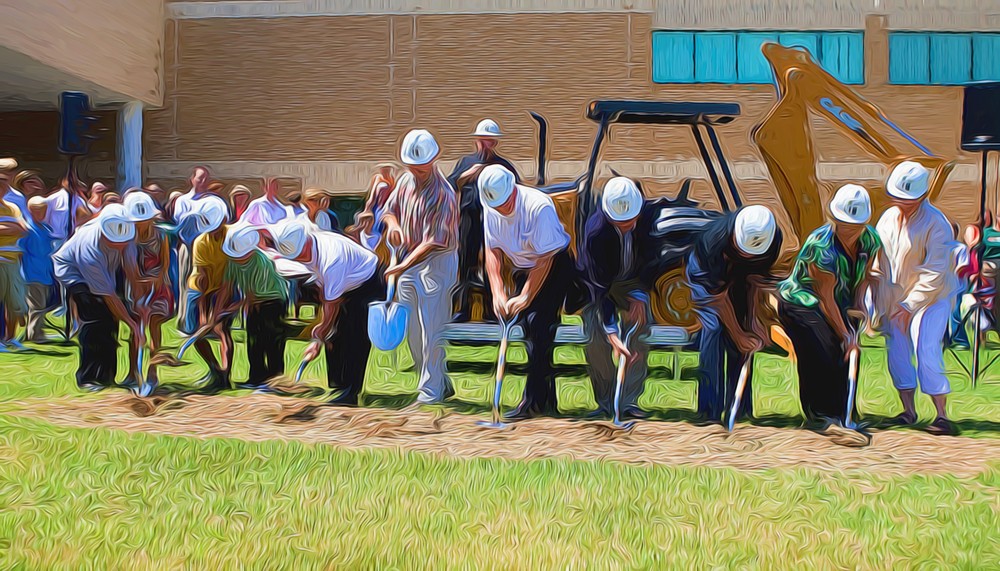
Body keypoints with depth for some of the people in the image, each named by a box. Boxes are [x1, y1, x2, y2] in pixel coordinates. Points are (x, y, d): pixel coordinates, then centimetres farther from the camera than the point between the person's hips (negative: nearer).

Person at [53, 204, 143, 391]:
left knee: (111, 318, -5)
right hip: (73, 270, -6)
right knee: (94, 317, -23)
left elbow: (131, 269, -21)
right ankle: (87, 378, -13)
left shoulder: (124, 232, -29)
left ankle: (106, 375, 8)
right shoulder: (90, 248, -41)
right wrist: (132, 324, -30)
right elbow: (108, 295, -34)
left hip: (103, 270, 6)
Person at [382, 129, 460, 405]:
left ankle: (431, 391, -1)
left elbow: (434, 241, -21)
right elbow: (390, 209, 19)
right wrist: (393, 224, -5)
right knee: (413, 330, 12)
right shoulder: (406, 180, 4)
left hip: (436, 263, -8)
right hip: (408, 260, 8)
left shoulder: (442, 194, -19)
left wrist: (404, 265, -27)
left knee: (432, 331, -7)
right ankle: (442, 384, 23)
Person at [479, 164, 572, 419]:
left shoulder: (538, 206, -28)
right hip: (523, 269, 7)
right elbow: (493, 251, -2)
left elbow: (545, 258, -25)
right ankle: (548, 400, 14)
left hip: (554, 267, -7)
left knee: (539, 325, -18)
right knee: (530, 329, 5)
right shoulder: (491, 208, -8)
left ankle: (533, 401, -16)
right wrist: (497, 292, -13)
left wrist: (525, 297, -24)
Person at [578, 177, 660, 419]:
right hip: (596, 282, -3)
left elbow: (652, 260, -11)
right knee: (597, 339, -15)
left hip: (632, 279, 3)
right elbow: (599, 286, -34)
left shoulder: (651, 214, -27)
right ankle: (605, 404, 0)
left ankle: (628, 402, -4)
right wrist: (612, 335, -38)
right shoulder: (595, 231, -35)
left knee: (640, 331, -12)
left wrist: (640, 295, -24)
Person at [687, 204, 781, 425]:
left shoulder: (773, 240, -28)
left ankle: (739, 410, 5)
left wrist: (753, 318, -16)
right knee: (713, 330, -19)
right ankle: (710, 411, -15)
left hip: (736, 276, 4)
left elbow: (757, 279, -12)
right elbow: (719, 292, -31)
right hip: (706, 274, -4)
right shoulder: (715, 239, -40)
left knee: (747, 337, -4)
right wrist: (737, 334, -26)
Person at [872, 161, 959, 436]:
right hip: (895, 298, 6)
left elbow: (935, 274, -18)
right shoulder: (888, 218, 3)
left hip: (931, 296, -6)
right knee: (897, 354, 5)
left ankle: (942, 416, -9)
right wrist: (878, 304, 6)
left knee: (926, 354, -15)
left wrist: (910, 305, -19)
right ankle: (908, 411, 16)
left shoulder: (935, 224, -17)